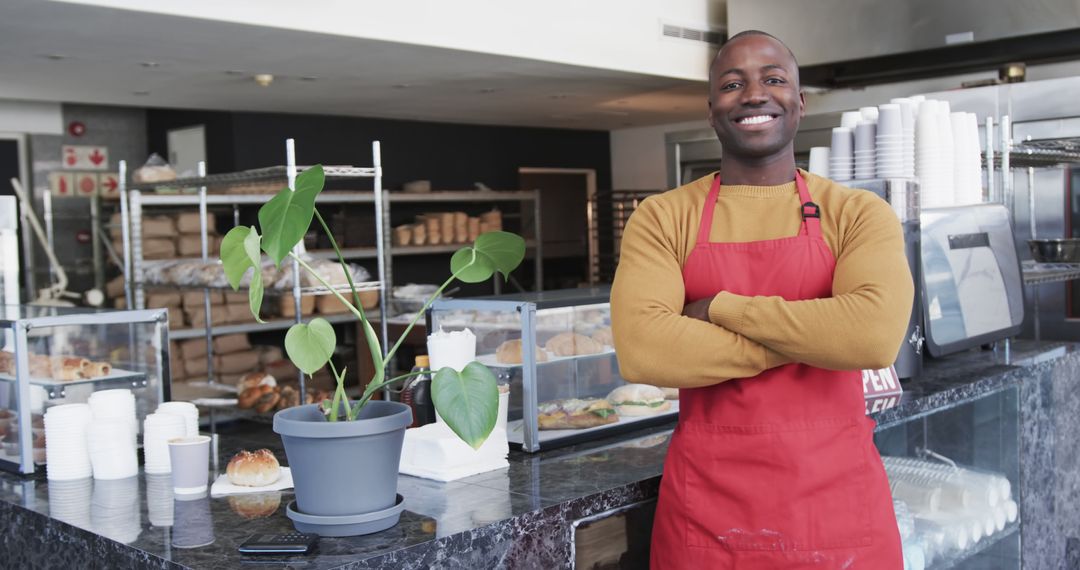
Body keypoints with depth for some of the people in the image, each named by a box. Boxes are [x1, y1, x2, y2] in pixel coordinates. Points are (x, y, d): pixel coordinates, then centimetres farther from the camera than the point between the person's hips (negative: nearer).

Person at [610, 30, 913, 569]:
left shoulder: (857, 213, 0)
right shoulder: (661, 218, 0)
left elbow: (876, 335, -19)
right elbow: (641, 349, -17)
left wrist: (722, 308, -14)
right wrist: (812, 336, -13)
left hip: (838, 501, 0)